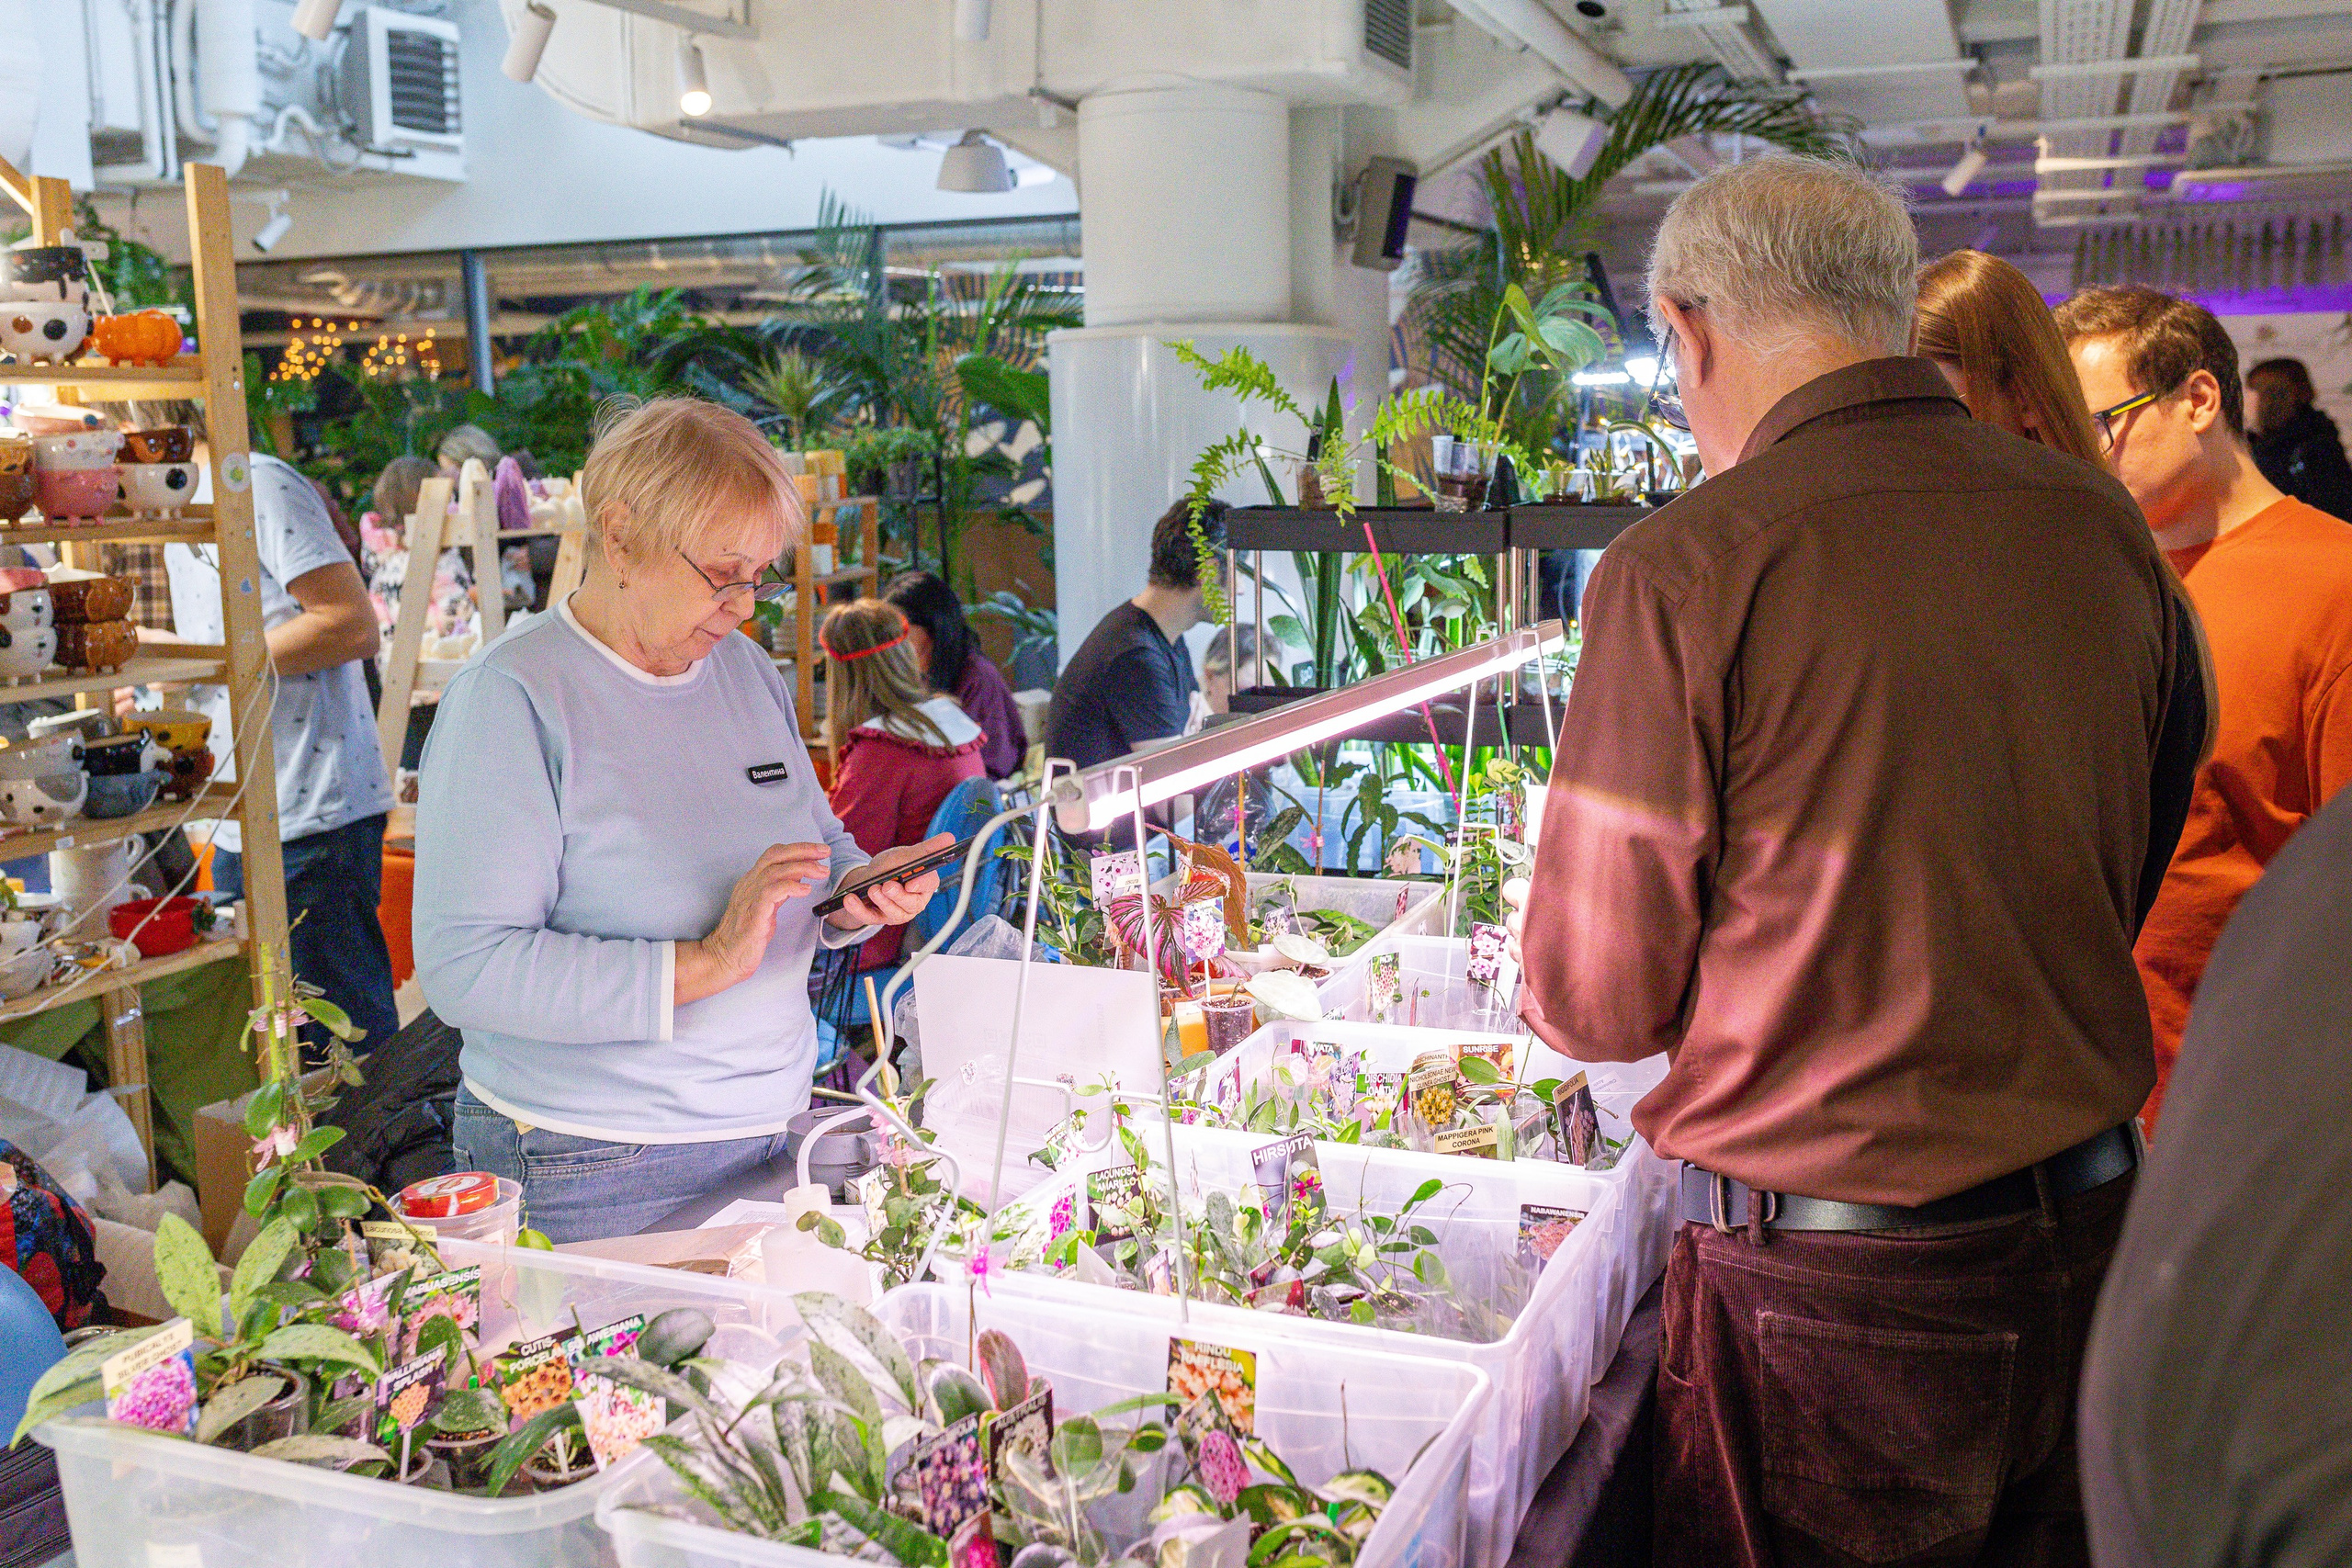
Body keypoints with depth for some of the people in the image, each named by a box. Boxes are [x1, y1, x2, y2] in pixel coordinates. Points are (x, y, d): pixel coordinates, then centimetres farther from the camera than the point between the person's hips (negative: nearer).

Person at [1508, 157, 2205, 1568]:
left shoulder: (1686, 567, -18)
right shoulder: (2103, 526, 1)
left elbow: (1599, 1000, -12)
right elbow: (2127, 884, 13)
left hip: (1831, 1285, -6)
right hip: (2090, 1237, 6)